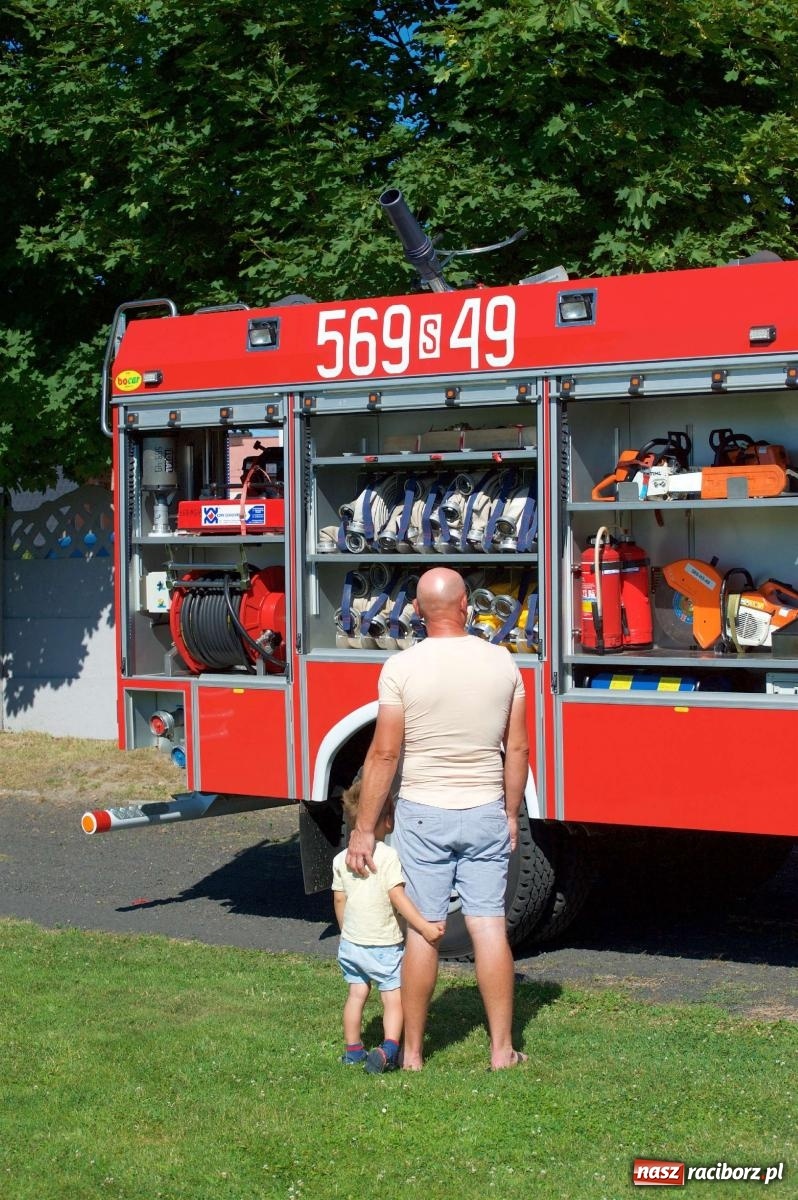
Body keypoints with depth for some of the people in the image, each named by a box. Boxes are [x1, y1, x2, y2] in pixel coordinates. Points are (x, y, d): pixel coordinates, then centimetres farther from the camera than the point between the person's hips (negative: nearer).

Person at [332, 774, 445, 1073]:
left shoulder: (341, 859, 4)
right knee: (393, 998, 0)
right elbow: (397, 897, -21)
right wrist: (424, 926, -22)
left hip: (350, 943, 6)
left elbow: (339, 899, 10)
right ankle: (389, 1049, -16)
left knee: (356, 994, 17)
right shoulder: (387, 856, -15)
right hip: (384, 945, -6)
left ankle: (353, 1050, 23)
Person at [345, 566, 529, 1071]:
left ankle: (413, 1052, 13)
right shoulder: (502, 663, -1)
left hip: (424, 815, -2)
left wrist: (364, 830, -5)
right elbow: (517, 749, 4)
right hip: (486, 814, 2)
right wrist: (511, 814, 16)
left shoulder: (402, 668, -11)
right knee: (489, 927, 7)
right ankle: (502, 1049, 12)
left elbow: (384, 754, -11)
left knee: (423, 933, 4)